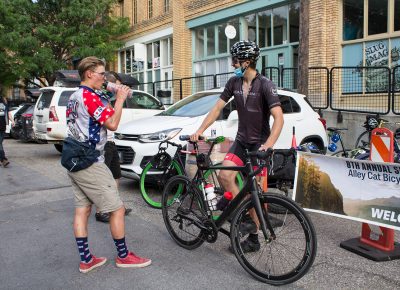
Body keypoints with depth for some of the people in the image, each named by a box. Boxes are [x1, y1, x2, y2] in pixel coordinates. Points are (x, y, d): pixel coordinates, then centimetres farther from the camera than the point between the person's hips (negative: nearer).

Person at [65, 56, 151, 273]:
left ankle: (85, 260, 18)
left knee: (82, 209, 11)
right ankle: (123, 256, 12)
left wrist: (114, 101, 10)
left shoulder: (74, 97, 15)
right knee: (117, 209, -1)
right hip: (90, 165, -10)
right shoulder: (89, 96, -16)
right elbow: (112, 124, -19)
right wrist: (120, 99, -8)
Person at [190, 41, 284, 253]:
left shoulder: (265, 85, -16)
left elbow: (278, 117, -24)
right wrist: (200, 130, -5)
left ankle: (253, 238, 13)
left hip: (260, 143, -5)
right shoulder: (234, 82, 2)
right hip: (241, 140, 5)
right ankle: (246, 216, 6)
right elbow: (218, 107, 5)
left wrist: (268, 144, -38)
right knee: (224, 175, -14)